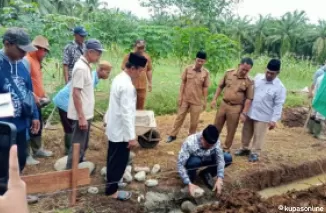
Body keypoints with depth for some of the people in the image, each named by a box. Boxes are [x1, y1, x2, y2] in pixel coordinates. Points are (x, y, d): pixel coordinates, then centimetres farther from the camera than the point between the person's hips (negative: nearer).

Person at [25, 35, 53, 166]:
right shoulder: (27, 60, -18)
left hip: (37, 101, 10)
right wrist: (34, 97, -23)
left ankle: (37, 150, 33)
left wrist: (43, 94, 15)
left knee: (38, 126, 19)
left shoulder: (36, 61, 14)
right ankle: (26, 155, 10)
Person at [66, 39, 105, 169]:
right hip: (81, 115, -10)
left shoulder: (86, 66, 9)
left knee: (83, 146, 20)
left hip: (86, 114, 10)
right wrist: (81, 117, -24)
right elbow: (76, 93, -23)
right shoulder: (81, 68, -20)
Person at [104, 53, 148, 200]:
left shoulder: (119, 78, 5)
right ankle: (112, 190, 19)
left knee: (113, 158, 25)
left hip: (113, 127, 10)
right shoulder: (127, 86, -26)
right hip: (121, 130, -10)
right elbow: (127, 113, -27)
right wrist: (132, 136, -23)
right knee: (120, 160, 5)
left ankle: (111, 180, 43)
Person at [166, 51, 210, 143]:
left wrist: (205, 101, 0)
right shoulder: (188, 69, -5)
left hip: (197, 101, 0)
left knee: (194, 121, 9)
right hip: (185, 99, 1)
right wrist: (180, 97, -4)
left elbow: (205, 88, -1)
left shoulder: (206, 72, -6)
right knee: (179, 117, 10)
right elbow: (183, 83, -1)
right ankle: (173, 135, 24)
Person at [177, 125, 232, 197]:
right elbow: (180, 164, -36)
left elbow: (220, 159, -25)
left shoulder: (215, 141, -24)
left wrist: (219, 179, -38)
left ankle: (206, 174, 2)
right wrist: (189, 184, -43)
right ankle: (191, 177, -5)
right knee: (194, 162, -39)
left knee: (228, 158, -16)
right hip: (193, 160, -4)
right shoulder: (190, 143, -36)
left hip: (206, 159, 4)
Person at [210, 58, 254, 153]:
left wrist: (244, 113, -13)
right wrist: (214, 99, 4)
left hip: (236, 108, -3)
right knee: (216, 127, 14)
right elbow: (220, 86, 8)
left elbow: (249, 99, -9)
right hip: (223, 104, 3)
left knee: (231, 131, 8)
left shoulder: (249, 81, -10)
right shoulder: (228, 73, -2)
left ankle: (226, 149, 27)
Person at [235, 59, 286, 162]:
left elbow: (278, 105, -13)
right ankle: (245, 148, 37)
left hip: (263, 116, -4)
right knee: (246, 132, 17)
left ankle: (255, 153, 26)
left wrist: (274, 119, -18)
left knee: (258, 136, 6)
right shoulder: (258, 77, -2)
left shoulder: (280, 87, -14)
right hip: (250, 112, 5)